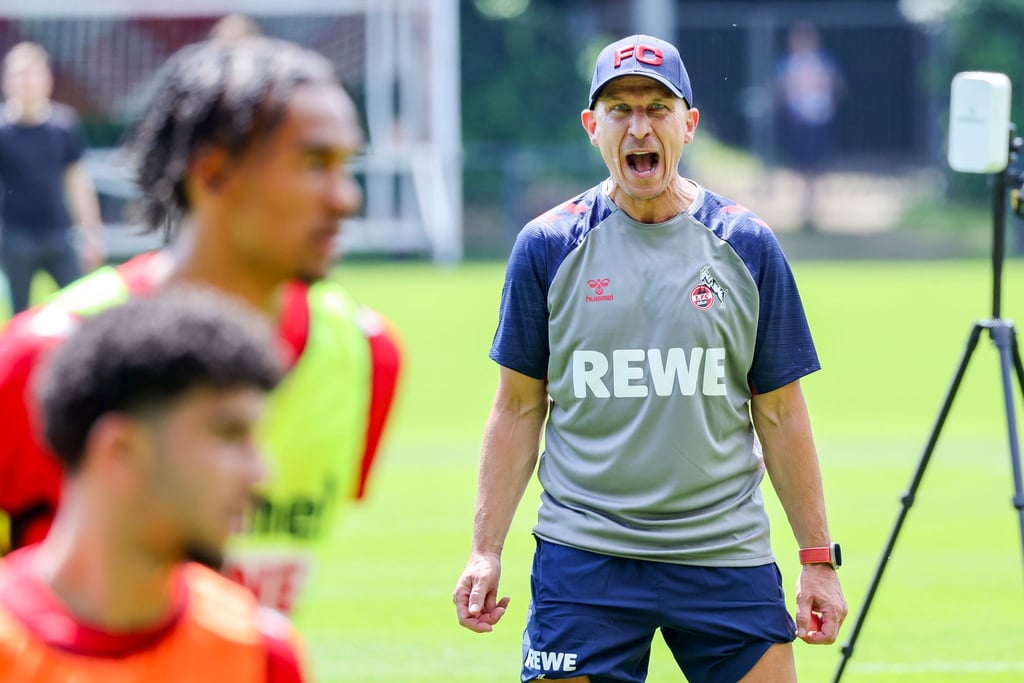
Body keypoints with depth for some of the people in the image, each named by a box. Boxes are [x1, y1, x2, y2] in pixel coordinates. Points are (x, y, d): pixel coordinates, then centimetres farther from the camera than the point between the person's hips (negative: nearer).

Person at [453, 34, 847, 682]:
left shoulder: (747, 245, 4)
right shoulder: (548, 247, 2)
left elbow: (779, 414, 7)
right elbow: (520, 410, 6)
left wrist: (818, 558, 5)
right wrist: (485, 551, -1)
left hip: (726, 556, 1)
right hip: (583, 555, -1)